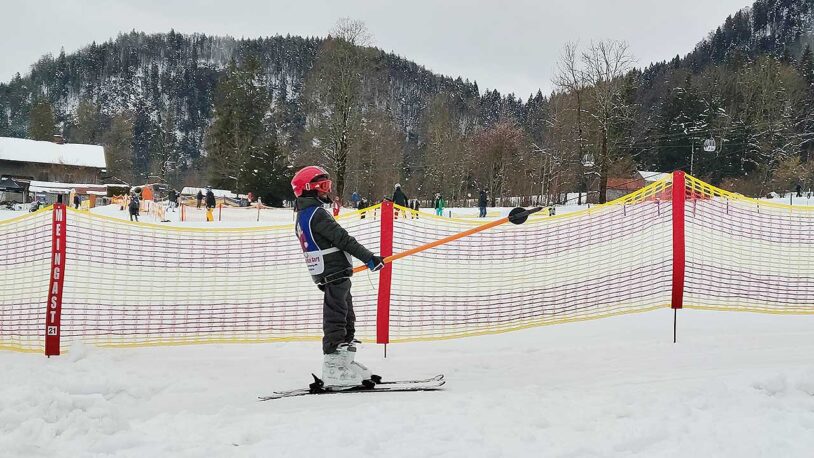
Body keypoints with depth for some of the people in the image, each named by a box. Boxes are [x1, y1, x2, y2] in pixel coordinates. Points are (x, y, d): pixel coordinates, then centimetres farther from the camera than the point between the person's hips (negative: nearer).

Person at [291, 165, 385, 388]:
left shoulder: (302, 217, 17)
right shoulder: (317, 213, -15)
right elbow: (343, 239, -19)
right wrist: (369, 258, -17)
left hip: (326, 275, 10)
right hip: (336, 272, -10)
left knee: (346, 319, 16)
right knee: (335, 319, -9)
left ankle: (345, 362, 22)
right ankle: (334, 367, -10)